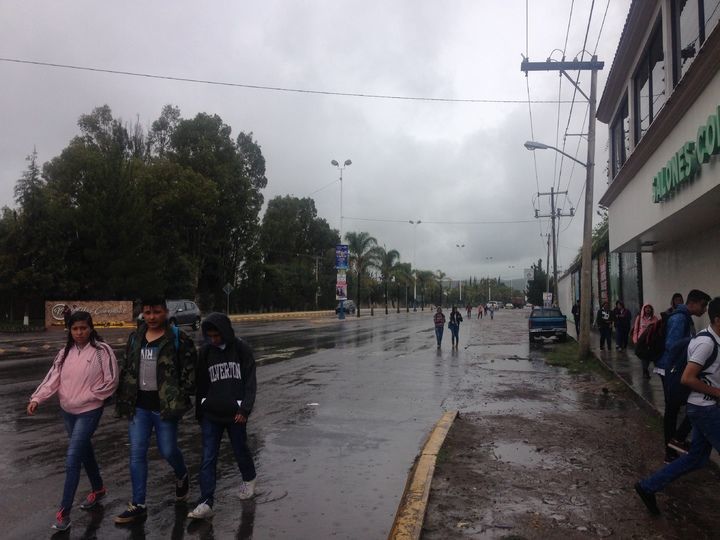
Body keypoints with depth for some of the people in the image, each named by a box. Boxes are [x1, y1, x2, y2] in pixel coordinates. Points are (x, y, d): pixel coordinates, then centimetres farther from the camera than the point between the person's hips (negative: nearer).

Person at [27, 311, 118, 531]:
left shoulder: (102, 351, -14)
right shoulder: (65, 352, 4)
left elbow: (110, 381, -13)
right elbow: (52, 378, -2)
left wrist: (88, 396, -15)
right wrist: (37, 398, -15)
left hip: (89, 412, -6)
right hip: (67, 411, 6)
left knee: (72, 460, -8)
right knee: (84, 451, 21)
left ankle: (64, 511, 3)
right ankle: (98, 488, 41)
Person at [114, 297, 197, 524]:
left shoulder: (178, 339, -9)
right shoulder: (135, 338, 7)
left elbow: (190, 369, -7)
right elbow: (125, 369, 14)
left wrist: (183, 394, -13)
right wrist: (122, 400, 10)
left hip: (165, 406, -4)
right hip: (140, 407, 5)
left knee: (168, 450, 6)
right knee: (137, 454, 5)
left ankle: (182, 476, 39)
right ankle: (138, 505, 15)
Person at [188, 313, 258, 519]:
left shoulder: (242, 349, -7)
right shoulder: (205, 351, 1)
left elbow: (250, 382, -6)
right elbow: (201, 384, 8)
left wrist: (245, 409, -13)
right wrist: (199, 412, 11)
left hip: (235, 413, -2)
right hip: (211, 414, 2)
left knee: (240, 450, 15)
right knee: (208, 458, -2)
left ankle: (249, 479, 42)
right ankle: (206, 503, 3)